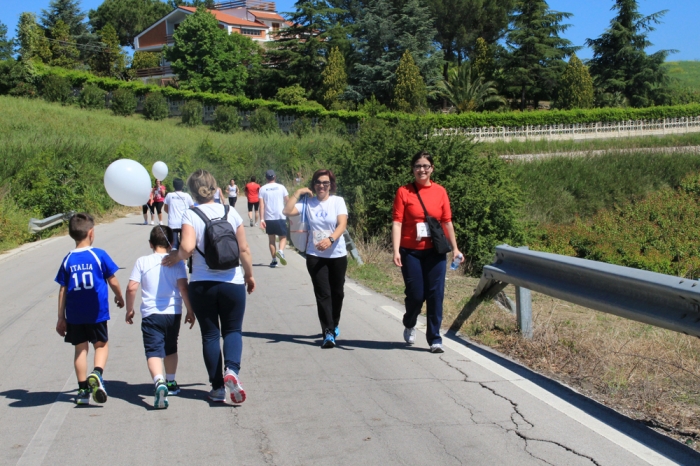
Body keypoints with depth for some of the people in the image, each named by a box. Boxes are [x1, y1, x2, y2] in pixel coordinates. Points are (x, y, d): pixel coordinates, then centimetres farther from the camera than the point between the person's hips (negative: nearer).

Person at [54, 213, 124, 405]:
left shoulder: (68, 260, 1)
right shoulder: (99, 255, -6)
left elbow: (63, 291, 3)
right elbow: (113, 281, -2)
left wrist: (61, 317, 9)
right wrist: (119, 297, 18)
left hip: (74, 315, 2)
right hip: (96, 312, -2)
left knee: (80, 348, 11)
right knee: (101, 345, 12)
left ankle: (83, 390, 12)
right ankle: (97, 373, -15)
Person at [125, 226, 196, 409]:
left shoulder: (142, 262, 0)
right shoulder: (177, 262, 0)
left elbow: (131, 288, -5)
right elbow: (183, 287, -9)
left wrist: (129, 309, 9)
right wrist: (190, 310, 0)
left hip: (150, 314, -2)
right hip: (173, 313, 2)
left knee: (153, 351, -8)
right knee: (170, 348, 23)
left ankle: (159, 382, -33)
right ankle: (171, 383, 36)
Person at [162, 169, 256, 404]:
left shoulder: (190, 215, -8)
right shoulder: (231, 213, 0)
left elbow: (187, 247, -23)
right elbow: (244, 249, 1)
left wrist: (176, 257, -3)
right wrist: (249, 275, 15)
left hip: (202, 285, -1)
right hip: (232, 282, 1)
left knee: (210, 334, 12)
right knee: (233, 330, 13)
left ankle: (218, 387, 13)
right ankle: (231, 370, -14)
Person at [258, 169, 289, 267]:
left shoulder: (262, 189, 1)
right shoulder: (281, 187, 2)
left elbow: (261, 205, -6)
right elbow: (288, 202, 4)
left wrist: (262, 219, -8)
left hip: (268, 218, 1)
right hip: (281, 217, -1)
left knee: (271, 240, 11)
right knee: (283, 237, 9)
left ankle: (274, 260, 9)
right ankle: (280, 251, -19)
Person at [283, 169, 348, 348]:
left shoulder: (338, 201, -2)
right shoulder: (308, 203, 1)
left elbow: (342, 224, -14)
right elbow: (287, 211, -10)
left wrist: (330, 239, -31)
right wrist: (298, 193, -7)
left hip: (337, 255, 0)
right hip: (315, 255, 0)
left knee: (337, 292, 12)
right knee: (323, 294, -5)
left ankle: (334, 325, 34)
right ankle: (328, 333, -6)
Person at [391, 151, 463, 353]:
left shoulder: (440, 191, 4)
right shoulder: (404, 192, -2)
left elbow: (447, 222, 7)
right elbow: (397, 223, -7)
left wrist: (455, 248, 6)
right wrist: (396, 251, -15)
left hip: (435, 251, 2)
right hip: (411, 252, -1)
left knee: (435, 295, 0)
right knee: (415, 294, 4)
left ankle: (434, 339, 9)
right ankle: (409, 325, 34)